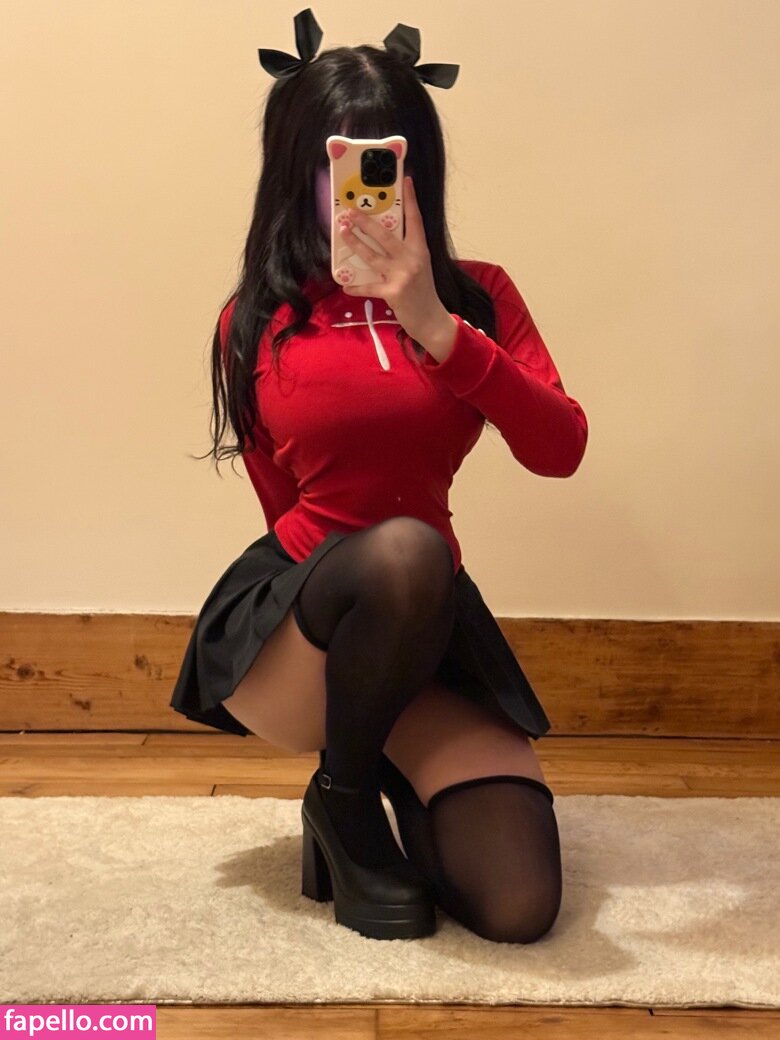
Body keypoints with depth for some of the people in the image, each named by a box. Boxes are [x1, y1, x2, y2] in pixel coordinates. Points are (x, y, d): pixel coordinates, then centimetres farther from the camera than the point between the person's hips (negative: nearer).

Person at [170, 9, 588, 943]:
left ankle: (396, 764, 20)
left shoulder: (477, 294, 3)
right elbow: (293, 514, 5)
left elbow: (562, 450, -13)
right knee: (404, 551, -39)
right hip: (284, 624, -2)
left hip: (422, 624, 2)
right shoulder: (256, 322, 0)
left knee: (520, 904, -14)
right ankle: (343, 801, -8)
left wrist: (438, 328, -22)